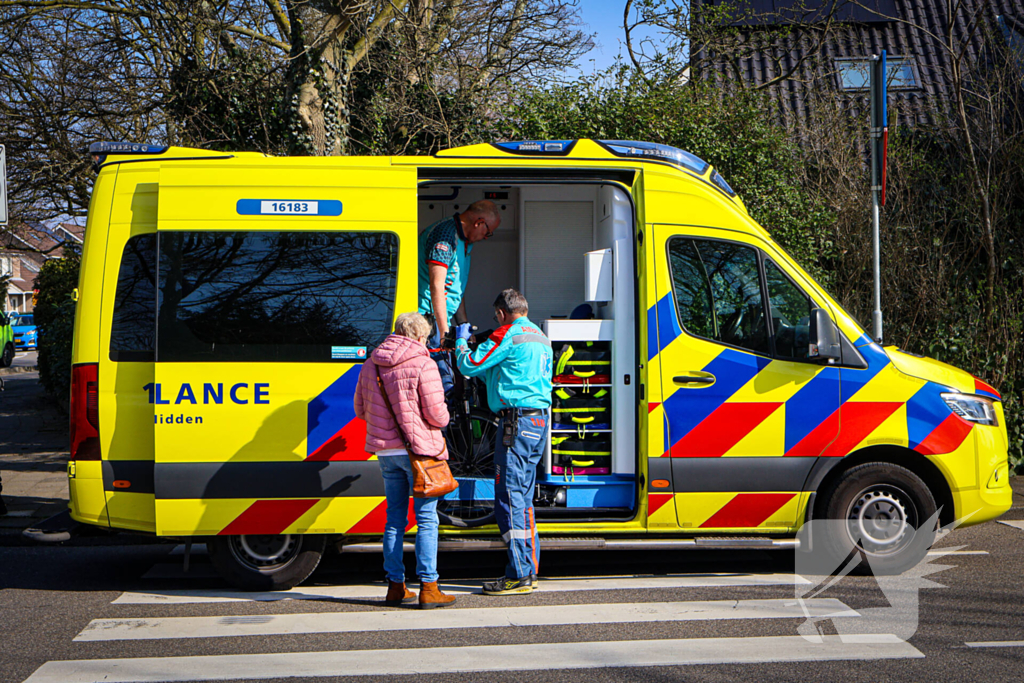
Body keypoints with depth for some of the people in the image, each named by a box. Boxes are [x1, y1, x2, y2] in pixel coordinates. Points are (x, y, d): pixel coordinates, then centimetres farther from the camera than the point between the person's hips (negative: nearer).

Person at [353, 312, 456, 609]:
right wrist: (443, 419, 10)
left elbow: (361, 409, 16)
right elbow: (436, 414, -13)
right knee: (426, 519, -1)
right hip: (417, 449, -6)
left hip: (386, 451, 6)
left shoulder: (370, 364, 9)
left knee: (394, 519, 13)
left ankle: (395, 585, 15)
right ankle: (428, 588, -4)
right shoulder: (423, 364, -10)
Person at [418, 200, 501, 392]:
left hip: (442, 319, 10)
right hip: (428, 317, -10)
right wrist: (444, 332, -23)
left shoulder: (464, 242, 19)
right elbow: (436, 287, -22)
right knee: (444, 385, -17)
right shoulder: (445, 234, -14)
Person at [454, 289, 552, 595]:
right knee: (523, 499, 15)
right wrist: (489, 373, 33)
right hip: (539, 421, 10)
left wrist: (461, 341, 11)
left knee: (509, 498, -8)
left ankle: (519, 575, -10)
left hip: (517, 420, -10)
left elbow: (470, 365, -6)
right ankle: (529, 569, 17)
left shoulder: (509, 334, -9)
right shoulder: (540, 337, 20)